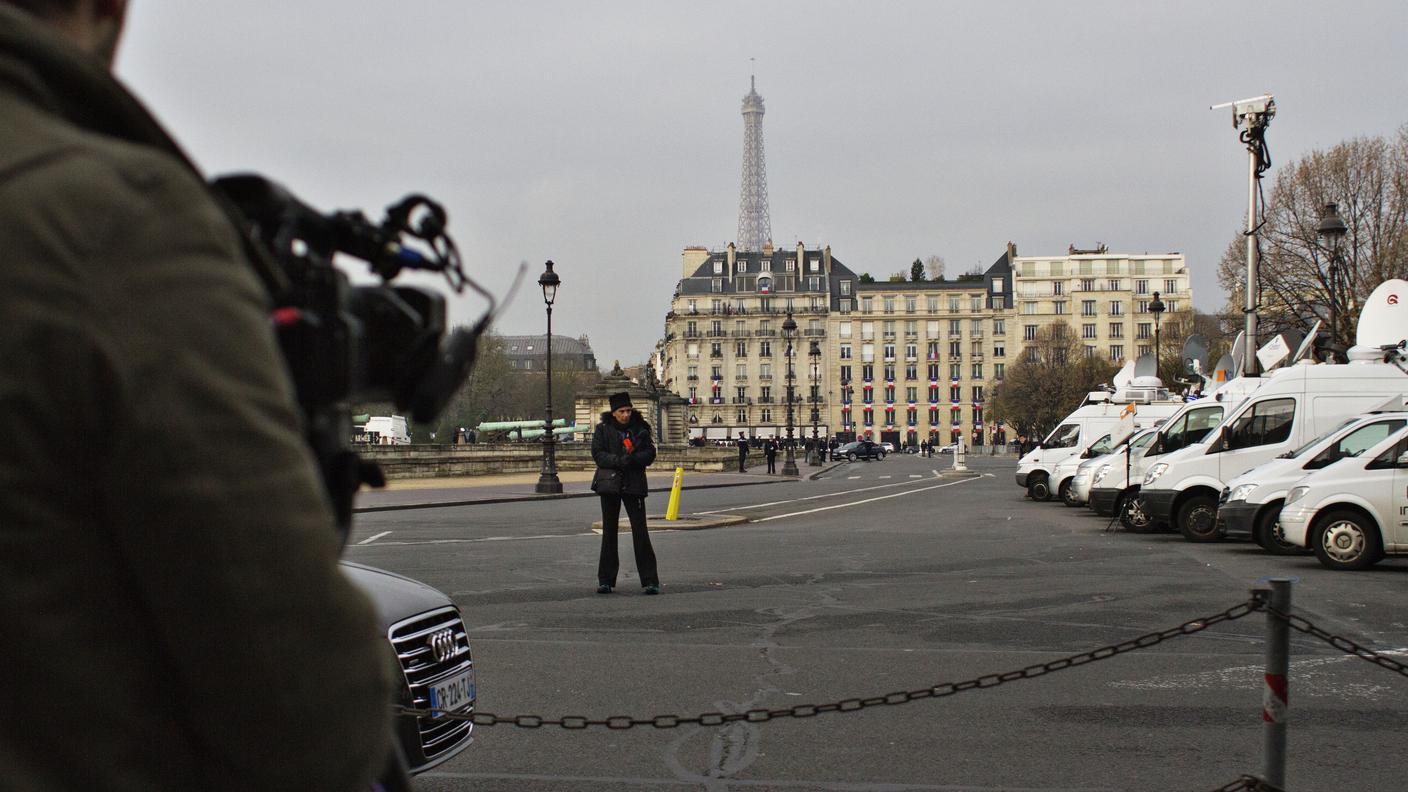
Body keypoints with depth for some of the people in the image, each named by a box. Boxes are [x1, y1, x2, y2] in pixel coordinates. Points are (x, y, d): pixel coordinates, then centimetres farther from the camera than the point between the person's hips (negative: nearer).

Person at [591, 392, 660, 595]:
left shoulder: (639, 428, 3)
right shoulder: (603, 429, 1)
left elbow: (650, 453, 0)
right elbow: (597, 454, -8)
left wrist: (632, 459, -19)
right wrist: (618, 461, -23)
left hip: (634, 485, -1)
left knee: (640, 531, -5)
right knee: (609, 532, 7)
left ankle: (650, 580, -2)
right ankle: (606, 580, 14)